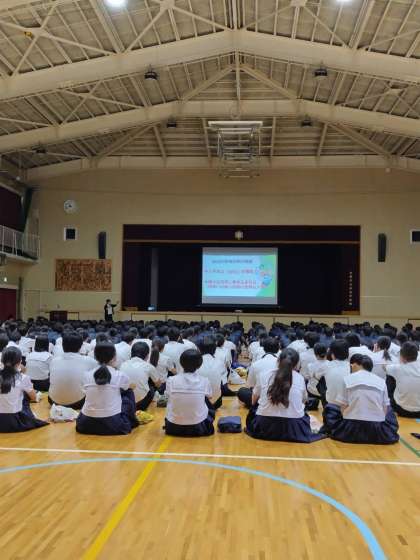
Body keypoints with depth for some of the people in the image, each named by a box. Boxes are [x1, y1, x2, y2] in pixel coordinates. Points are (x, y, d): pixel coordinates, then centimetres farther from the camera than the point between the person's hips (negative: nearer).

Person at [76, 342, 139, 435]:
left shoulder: (87, 375, 1)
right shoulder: (120, 376, -6)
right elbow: (127, 388, 20)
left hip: (86, 424, 3)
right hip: (113, 425, -2)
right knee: (128, 393, 20)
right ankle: (129, 421, 34)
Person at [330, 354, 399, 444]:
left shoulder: (348, 379, 5)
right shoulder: (381, 381, 9)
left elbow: (343, 407, 2)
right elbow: (385, 409, 7)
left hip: (352, 427, -2)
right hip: (377, 429, 2)